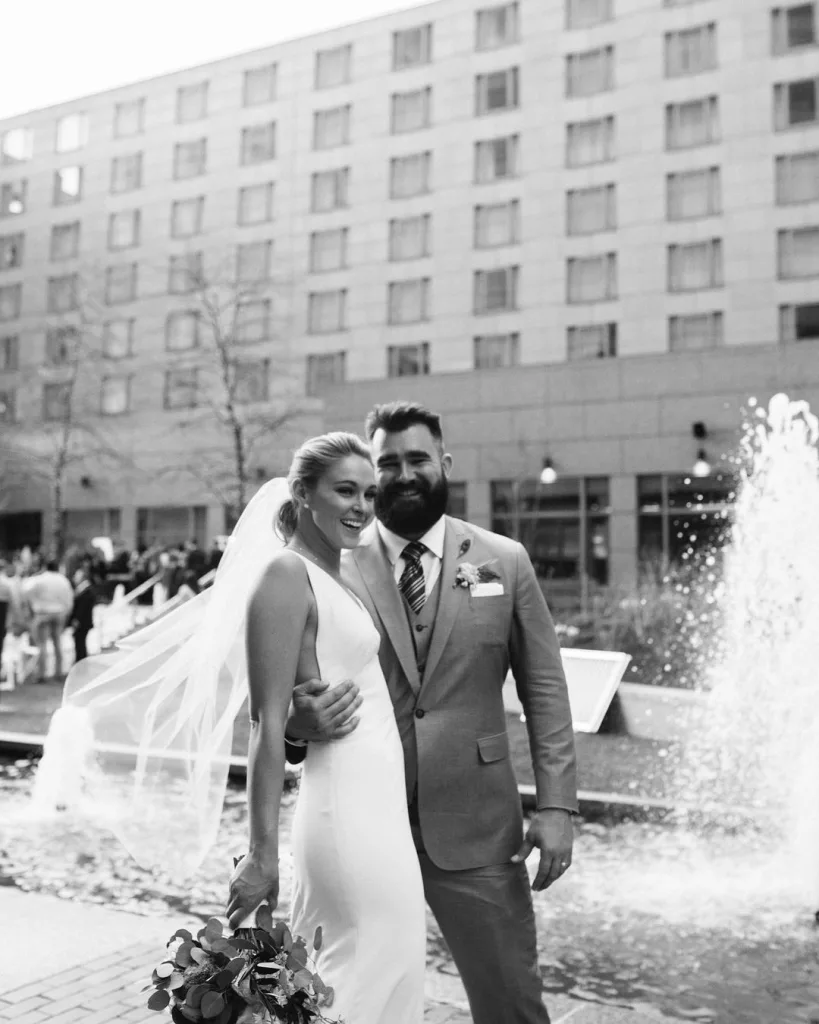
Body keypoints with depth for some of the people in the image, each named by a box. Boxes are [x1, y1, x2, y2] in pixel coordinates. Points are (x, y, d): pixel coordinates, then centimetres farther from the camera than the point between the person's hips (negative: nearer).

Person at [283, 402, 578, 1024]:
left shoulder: (505, 562, 2)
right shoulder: (337, 568, -2)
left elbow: (545, 691, 2)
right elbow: (289, 686, 0)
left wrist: (557, 806, -5)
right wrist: (298, 721, -23)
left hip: (475, 826, 0)